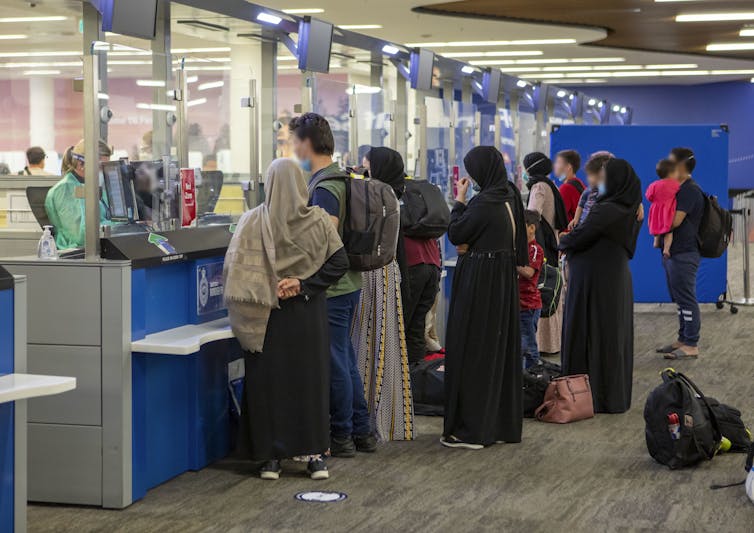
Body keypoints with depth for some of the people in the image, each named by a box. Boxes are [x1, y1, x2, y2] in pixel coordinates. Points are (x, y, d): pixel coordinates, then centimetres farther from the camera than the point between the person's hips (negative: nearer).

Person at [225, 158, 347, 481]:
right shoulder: (317, 220, -4)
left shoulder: (253, 222, -7)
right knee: (310, 379, 8)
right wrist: (303, 284, -9)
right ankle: (314, 454, 8)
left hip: (267, 315, -1)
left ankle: (272, 456, 7)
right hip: (309, 313, 1)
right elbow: (339, 262, -7)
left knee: (268, 381, 6)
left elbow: (234, 268, -10)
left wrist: (266, 292, -1)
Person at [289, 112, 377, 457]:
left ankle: (341, 437, 8)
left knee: (335, 365, -1)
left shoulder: (324, 188, -18)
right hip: (348, 284, 10)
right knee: (346, 361, 15)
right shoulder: (340, 179, 13)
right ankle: (361, 432, 22)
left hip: (331, 289, -10)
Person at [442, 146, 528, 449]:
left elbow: (456, 234, -12)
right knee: (501, 350, 14)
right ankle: (504, 422, 21)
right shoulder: (509, 196, 8)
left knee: (472, 351, -3)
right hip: (504, 279, 9)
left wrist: (459, 200, -1)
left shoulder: (484, 202, -19)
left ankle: (472, 429, 0)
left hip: (480, 283, -9)